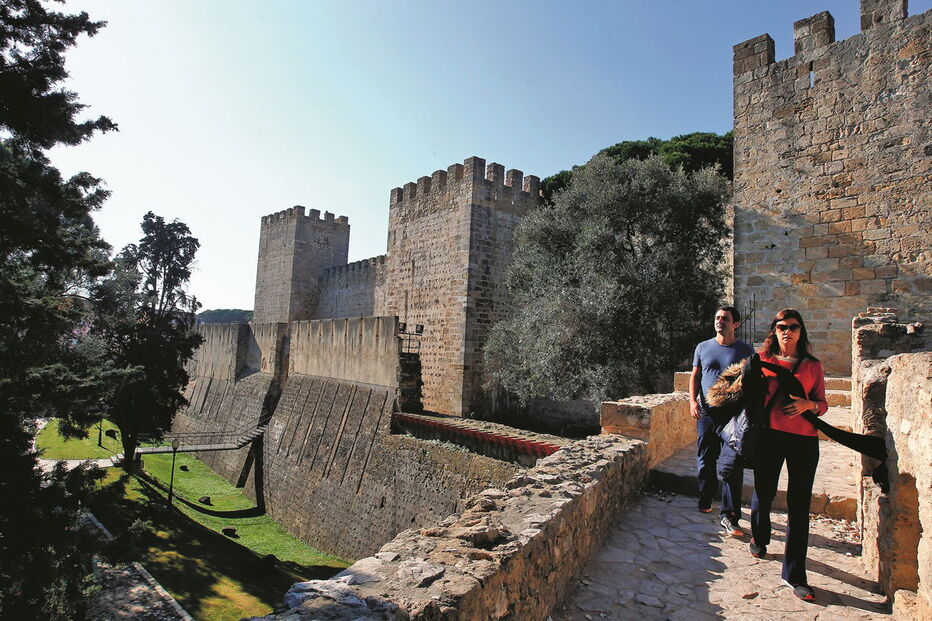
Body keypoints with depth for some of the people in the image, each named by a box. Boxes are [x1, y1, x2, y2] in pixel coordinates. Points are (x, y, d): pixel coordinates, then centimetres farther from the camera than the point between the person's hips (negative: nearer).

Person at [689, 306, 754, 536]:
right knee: (705, 461, 11)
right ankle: (705, 501, 31)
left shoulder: (745, 350, 3)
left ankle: (728, 515, 1)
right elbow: (695, 376, 13)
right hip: (706, 413, 3)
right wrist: (693, 401, -1)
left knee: (733, 464, -6)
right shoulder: (703, 347, 9)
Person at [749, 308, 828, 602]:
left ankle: (795, 574, 8)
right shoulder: (762, 361, 6)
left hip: (803, 439, 0)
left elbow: (822, 404, 9)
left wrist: (808, 405, -13)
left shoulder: (812, 366, 9)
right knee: (763, 493, 9)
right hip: (769, 435, 0)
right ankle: (759, 539, 40)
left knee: (799, 505, 0)